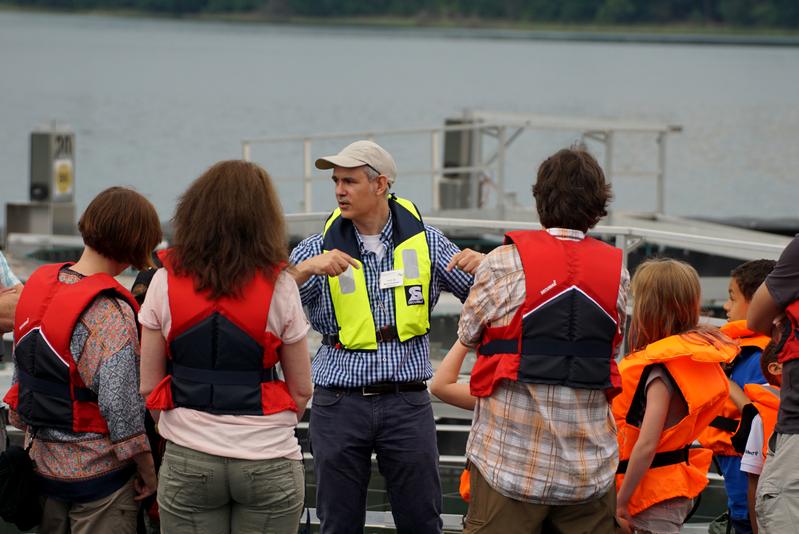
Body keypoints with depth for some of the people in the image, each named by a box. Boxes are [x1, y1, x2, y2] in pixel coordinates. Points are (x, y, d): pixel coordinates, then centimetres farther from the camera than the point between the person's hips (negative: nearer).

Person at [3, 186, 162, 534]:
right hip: (95, 472, -7)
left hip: (42, 462, 7)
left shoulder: (38, 284, 1)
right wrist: (146, 468, -9)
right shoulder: (110, 312, -21)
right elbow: (119, 404, -20)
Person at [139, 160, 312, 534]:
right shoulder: (278, 286, -5)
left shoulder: (166, 282, -1)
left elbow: (148, 387, 1)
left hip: (188, 461, 1)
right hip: (268, 464, -1)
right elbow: (301, 390, 1)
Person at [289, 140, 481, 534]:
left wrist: (480, 265, -16)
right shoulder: (319, 249, 1)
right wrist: (307, 268, -28)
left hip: (407, 402, 0)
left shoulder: (424, 240, 3)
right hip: (339, 403, 0)